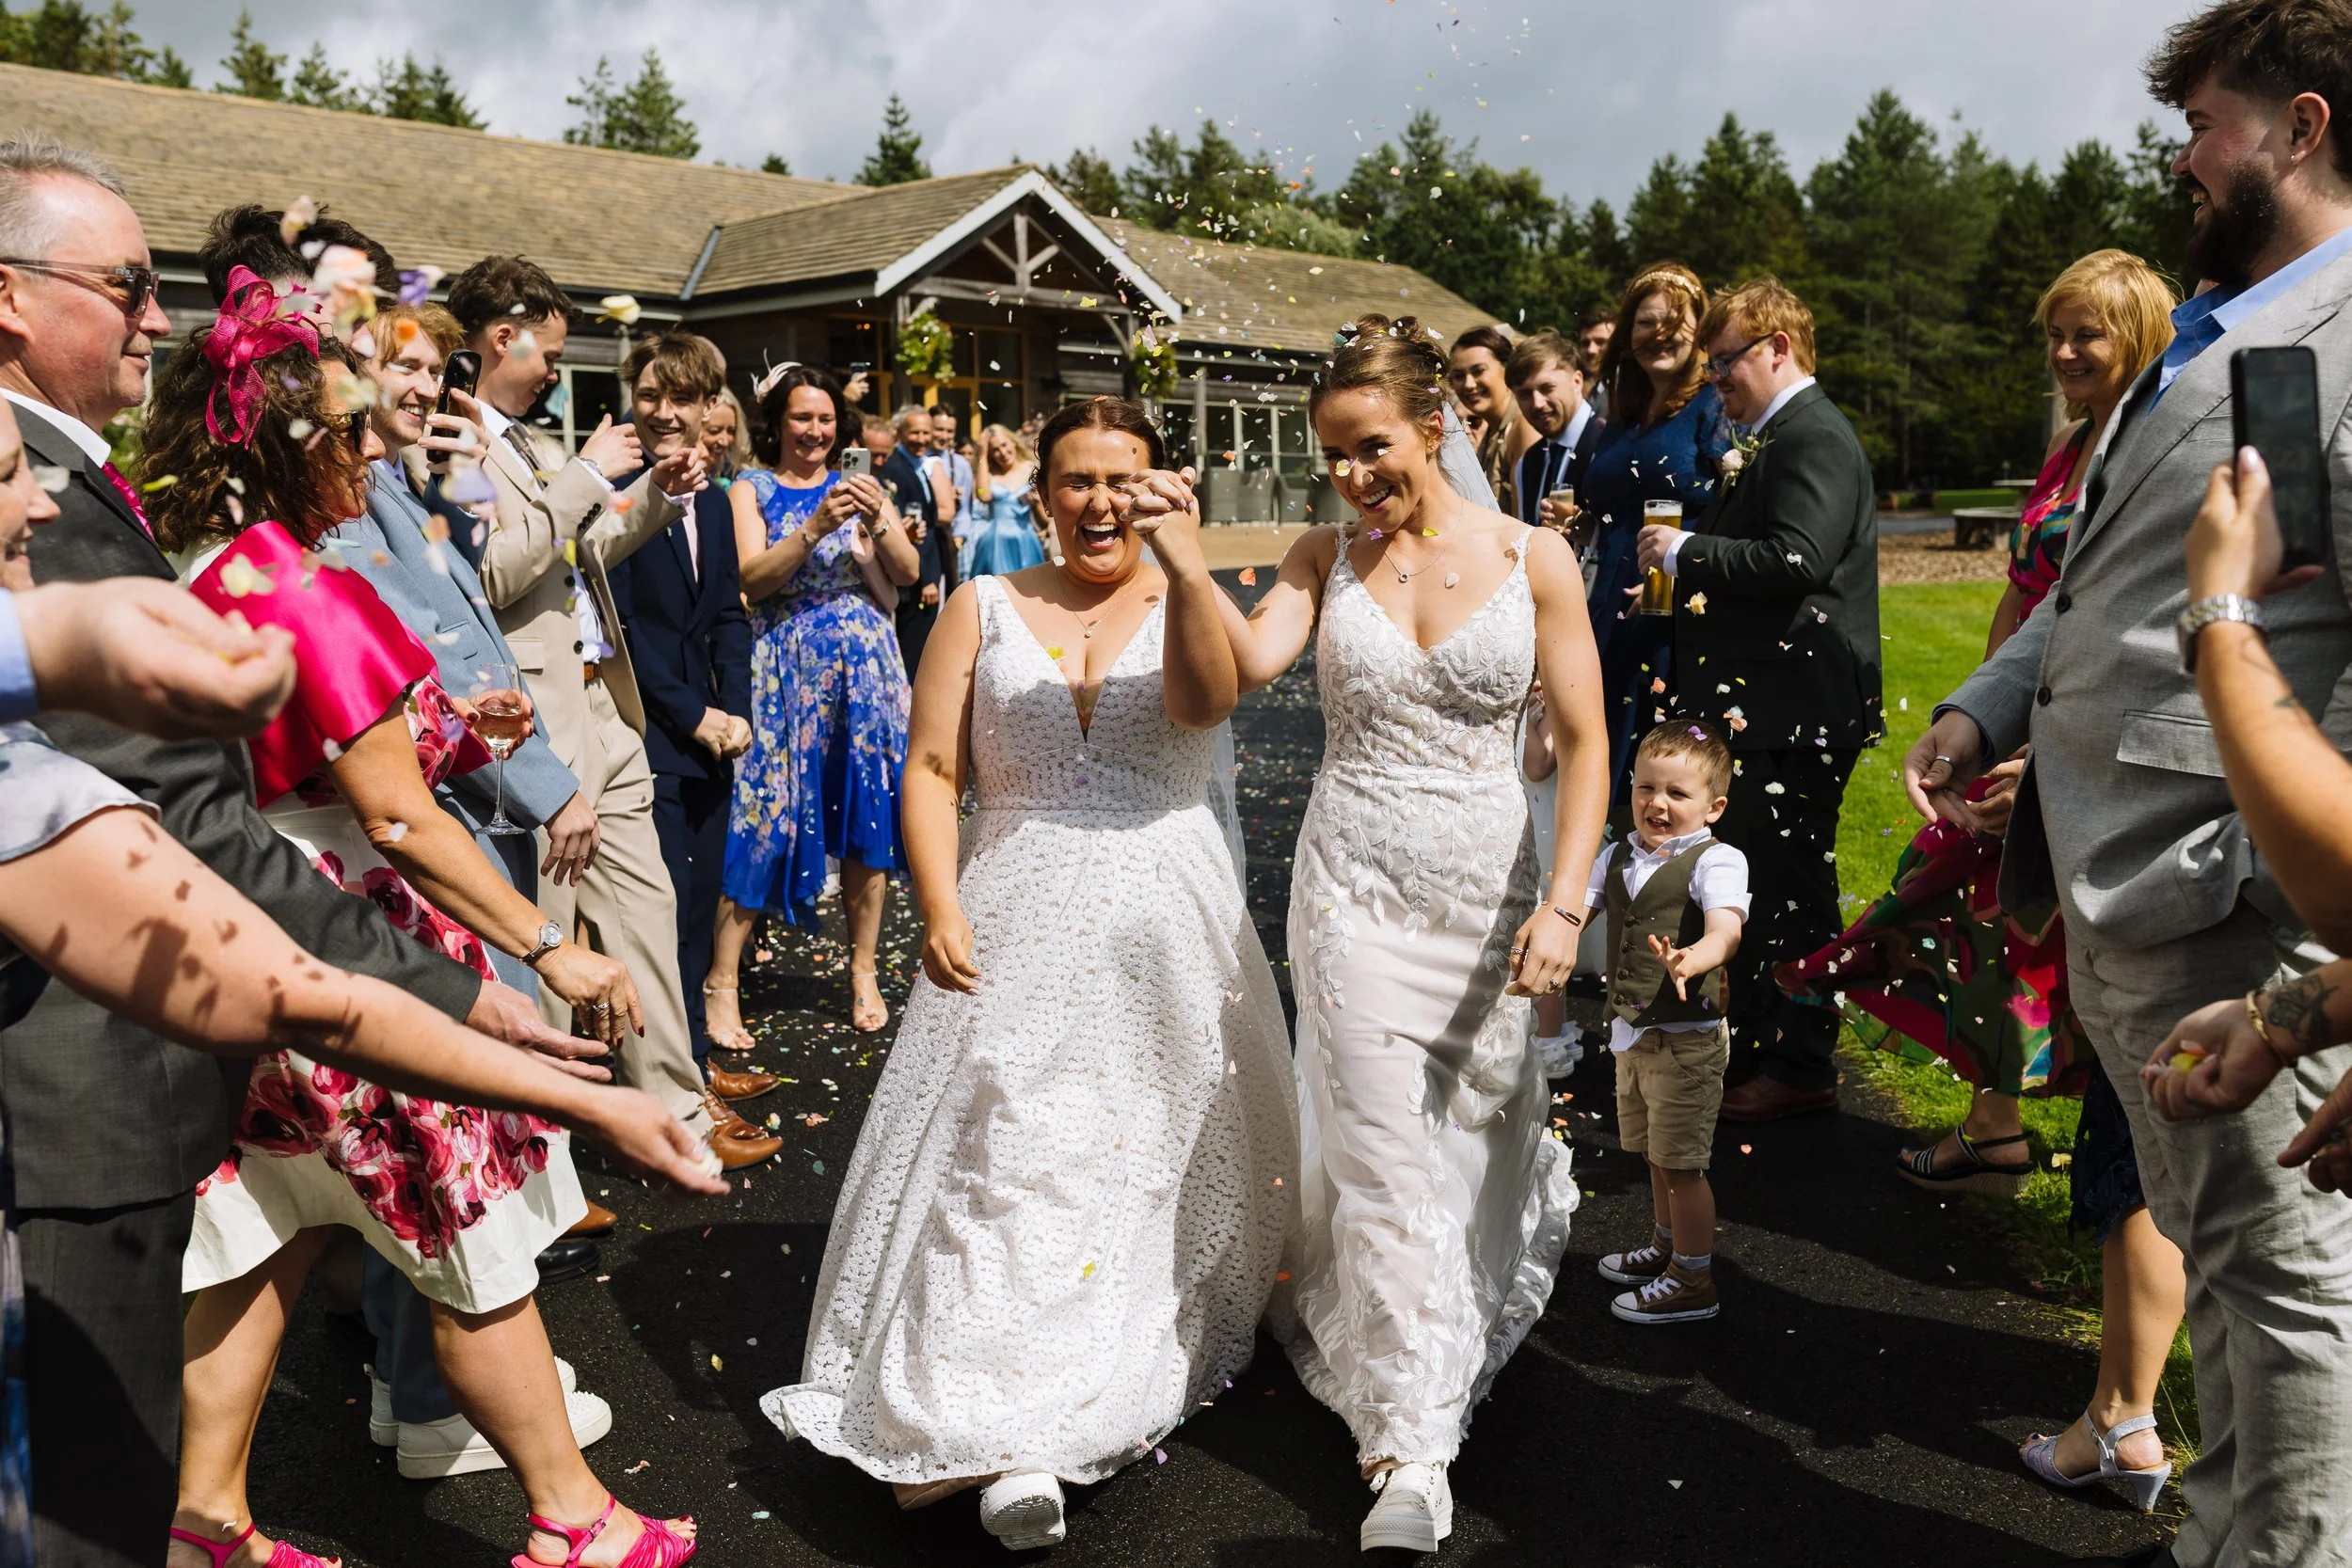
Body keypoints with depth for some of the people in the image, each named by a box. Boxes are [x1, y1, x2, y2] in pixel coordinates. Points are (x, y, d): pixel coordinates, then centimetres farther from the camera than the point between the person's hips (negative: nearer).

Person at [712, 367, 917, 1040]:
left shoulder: (861, 485, 10)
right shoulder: (753, 489, 3)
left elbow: (906, 573, 1)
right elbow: (752, 579, -11)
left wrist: (880, 522, -17)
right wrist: (816, 527, -22)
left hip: (864, 667, 3)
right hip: (784, 671, -2)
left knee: (866, 813, 5)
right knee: (762, 815, -4)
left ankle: (864, 971, 16)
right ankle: (723, 980, 2)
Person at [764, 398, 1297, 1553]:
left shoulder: (1183, 602, 5)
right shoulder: (985, 608, 8)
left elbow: (1207, 700, -18)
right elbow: (932, 771, 4)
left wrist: (1186, 567, -31)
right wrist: (941, 909, -8)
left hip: (1164, 926, 0)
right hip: (1015, 925, 0)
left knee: (1154, 1149, 8)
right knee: (1003, 1149, -6)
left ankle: (1132, 1387, 25)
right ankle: (1008, 1439, -1)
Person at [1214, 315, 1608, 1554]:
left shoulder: (1532, 558, -2)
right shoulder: (1328, 557, 3)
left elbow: (1582, 744, -3)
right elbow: (1251, 661, -16)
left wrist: (1563, 904, -12)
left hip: (1489, 887, 0)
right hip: (1355, 886, 0)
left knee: (1476, 1136, 14)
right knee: (1382, 1153, -1)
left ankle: (1466, 1340, 44)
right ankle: (1410, 1445, 11)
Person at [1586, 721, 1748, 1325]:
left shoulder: (1716, 861, -14)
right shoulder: (1618, 856, 6)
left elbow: (1725, 931, -30)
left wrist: (1691, 960, -51)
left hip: (1686, 1039, -7)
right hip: (1631, 1032, 7)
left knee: (1681, 1162, 1)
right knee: (1655, 1153, 23)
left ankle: (1693, 1282, 16)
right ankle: (1667, 1245, 43)